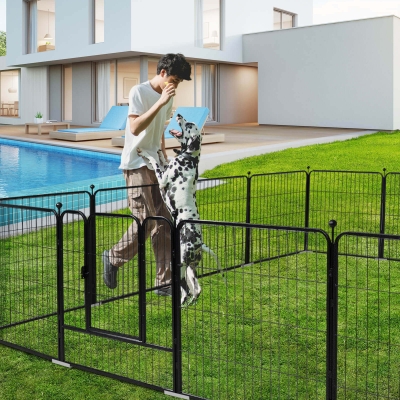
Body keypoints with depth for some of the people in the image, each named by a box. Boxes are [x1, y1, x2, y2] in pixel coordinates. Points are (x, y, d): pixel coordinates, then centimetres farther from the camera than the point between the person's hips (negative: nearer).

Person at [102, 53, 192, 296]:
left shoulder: (168, 97, 11)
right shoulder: (139, 92, -11)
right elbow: (135, 128, -23)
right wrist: (160, 103, -26)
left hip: (156, 166, 7)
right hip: (137, 165, -7)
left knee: (164, 225, 3)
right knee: (146, 221, -11)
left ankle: (165, 282, 8)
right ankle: (113, 258, 15)